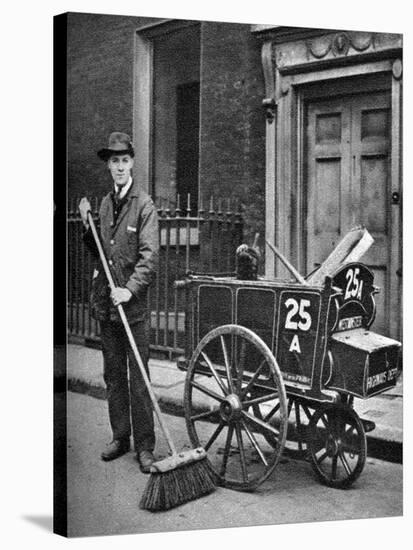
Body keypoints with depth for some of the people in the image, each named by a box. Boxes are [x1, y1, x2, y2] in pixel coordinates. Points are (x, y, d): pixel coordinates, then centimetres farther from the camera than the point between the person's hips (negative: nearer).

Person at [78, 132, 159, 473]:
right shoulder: (105, 204, 14)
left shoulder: (144, 205, -7)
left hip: (134, 305, -6)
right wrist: (87, 225, 5)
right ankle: (120, 438, 28)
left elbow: (150, 256, -15)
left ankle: (145, 447, 10)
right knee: (113, 376, 14)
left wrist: (130, 289, -26)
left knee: (138, 380, -1)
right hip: (105, 302, 6)